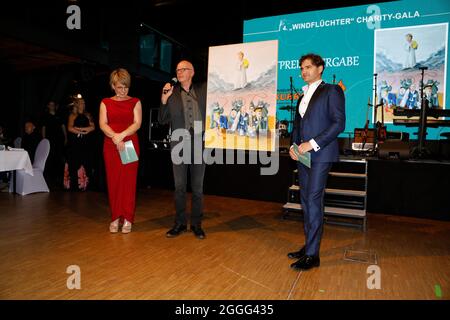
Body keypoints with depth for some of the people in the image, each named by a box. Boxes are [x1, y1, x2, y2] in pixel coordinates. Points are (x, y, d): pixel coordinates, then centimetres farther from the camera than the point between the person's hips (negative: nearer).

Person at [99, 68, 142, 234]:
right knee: (113, 181, 2)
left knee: (129, 181, -2)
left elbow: (137, 123, -4)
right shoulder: (106, 102, 12)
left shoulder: (135, 102, 7)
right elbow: (102, 124, 1)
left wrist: (121, 135, -17)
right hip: (111, 145, 2)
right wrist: (115, 137, -16)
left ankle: (127, 219, 5)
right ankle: (115, 218, 11)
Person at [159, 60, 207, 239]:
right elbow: (162, 120, 3)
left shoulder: (203, 90, 7)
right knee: (179, 187, 7)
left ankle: (196, 224, 19)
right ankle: (180, 223, 20)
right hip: (179, 144, 1)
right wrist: (164, 99, -8)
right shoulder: (172, 93, 6)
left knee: (198, 187, 7)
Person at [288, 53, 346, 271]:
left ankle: (312, 255, 0)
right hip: (303, 155, 7)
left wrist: (312, 144, -16)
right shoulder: (303, 96, 20)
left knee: (313, 202, -8)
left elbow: (339, 123, -10)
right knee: (306, 201, 9)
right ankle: (308, 246, 20)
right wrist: (293, 146, 4)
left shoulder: (331, 91, -1)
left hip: (320, 154, -7)